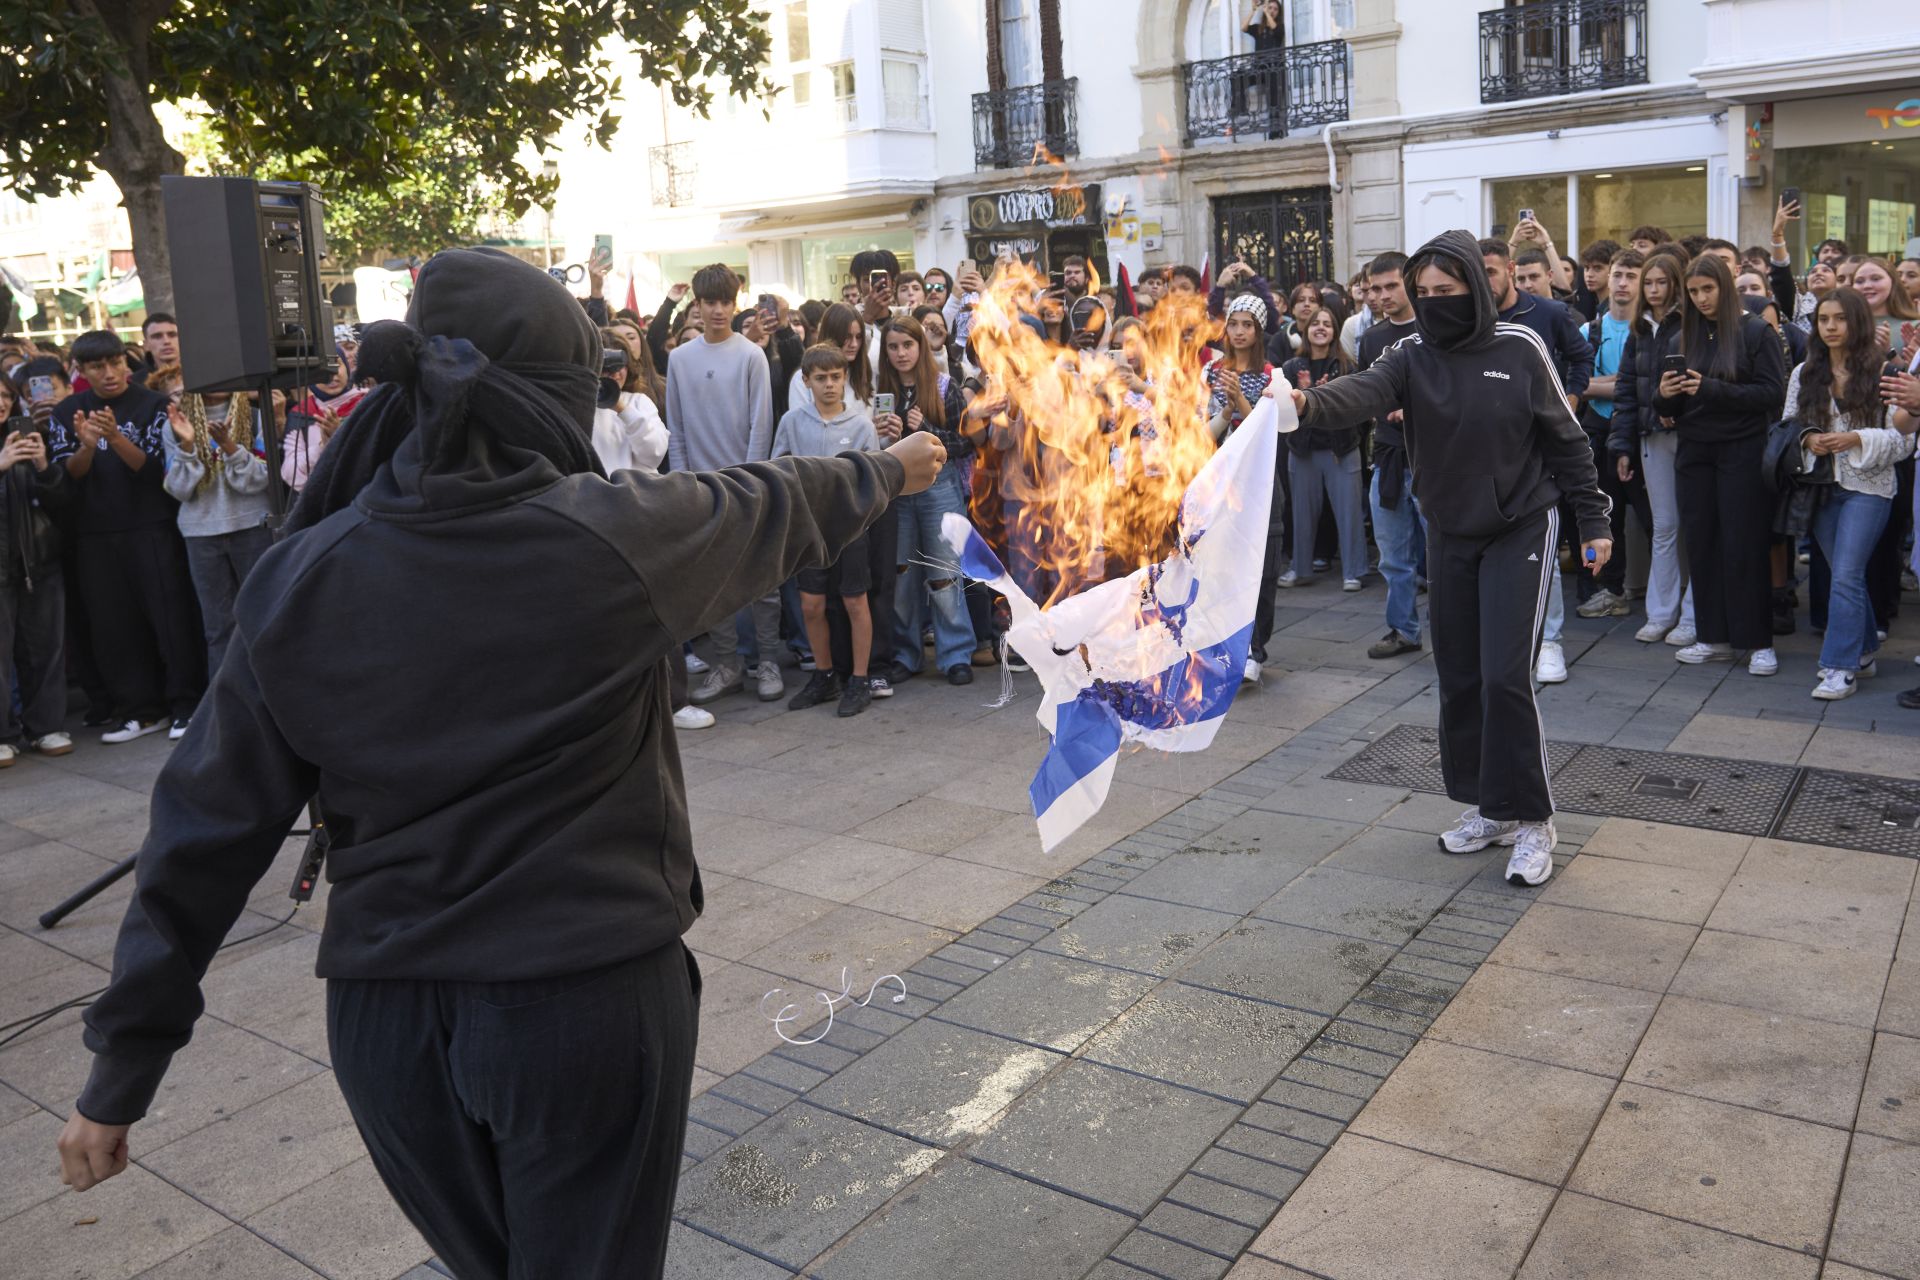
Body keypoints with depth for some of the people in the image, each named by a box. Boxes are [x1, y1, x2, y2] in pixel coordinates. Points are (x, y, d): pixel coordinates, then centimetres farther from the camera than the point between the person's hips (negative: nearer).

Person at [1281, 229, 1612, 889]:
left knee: (1505, 675, -10)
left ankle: (1531, 820, 3)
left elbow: (1566, 438, -2)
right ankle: (1488, 805, 24)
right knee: (1459, 676, 8)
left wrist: (1593, 520, -2)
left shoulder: (1519, 349, -9)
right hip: (1448, 534, 4)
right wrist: (1308, 403, -46)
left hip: (1519, 530, -4)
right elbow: (1365, 391, -25)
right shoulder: (1412, 354, -4)